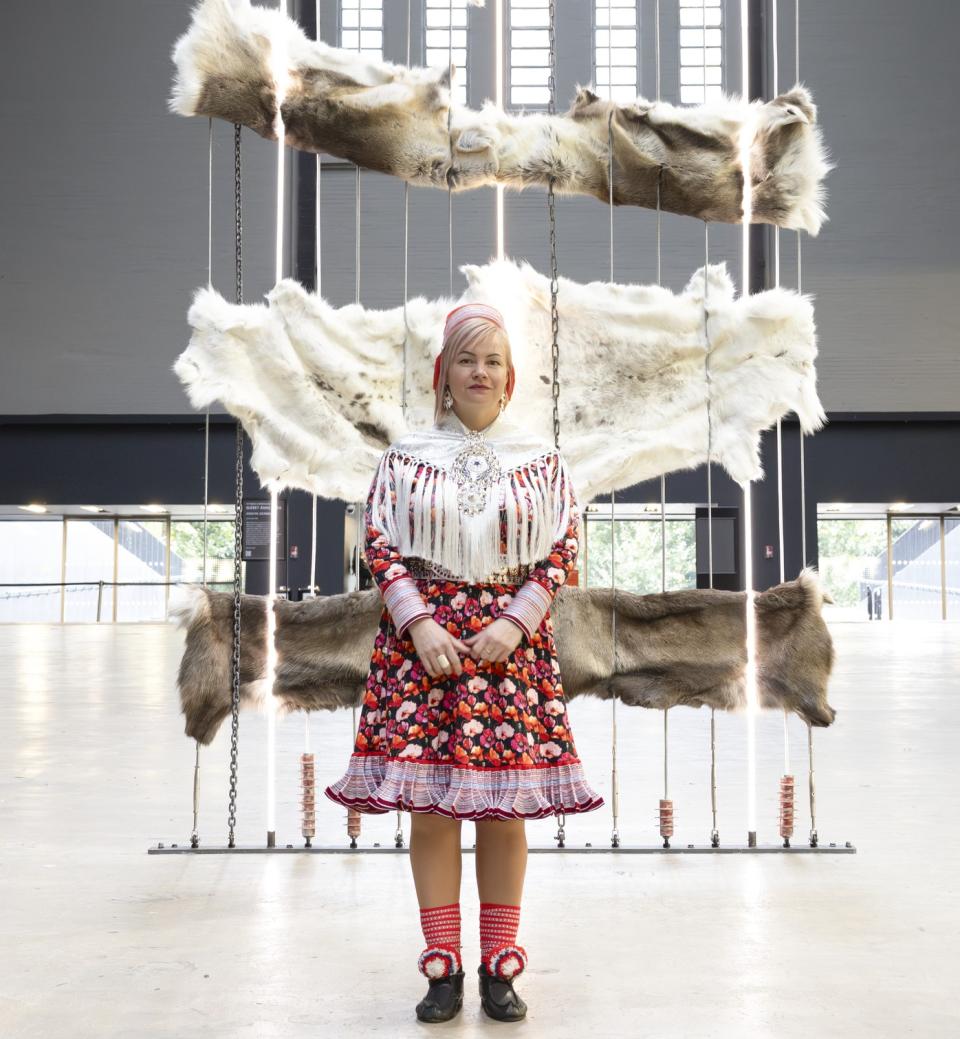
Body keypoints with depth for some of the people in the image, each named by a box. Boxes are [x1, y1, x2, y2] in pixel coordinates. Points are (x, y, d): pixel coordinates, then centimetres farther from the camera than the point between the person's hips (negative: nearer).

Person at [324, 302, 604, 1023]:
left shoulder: (542, 460, 7)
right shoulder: (406, 456, 6)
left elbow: (563, 550, 4)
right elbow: (379, 545, 3)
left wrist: (516, 621, -9)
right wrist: (419, 623, -10)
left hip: (513, 638, 0)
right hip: (422, 634, 0)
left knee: (506, 809, 2)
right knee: (430, 806, -1)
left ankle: (500, 969, 14)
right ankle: (444, 970, 11)